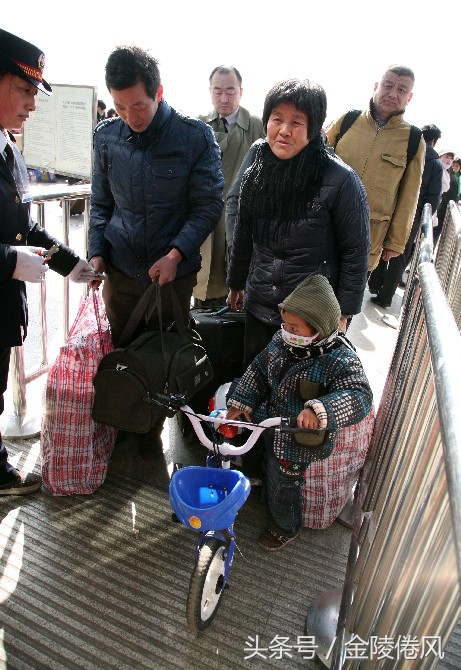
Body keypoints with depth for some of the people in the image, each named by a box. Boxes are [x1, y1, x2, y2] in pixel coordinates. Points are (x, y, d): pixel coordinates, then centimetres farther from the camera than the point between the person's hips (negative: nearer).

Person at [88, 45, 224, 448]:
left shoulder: (196, 136, -8)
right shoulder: (107, 135, 2)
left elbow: (209, 204, -8)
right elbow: (101, 202, 11)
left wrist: (176, 253, -17)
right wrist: (96, 252, -2)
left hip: (174, 270, -2)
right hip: (120, 268, 3)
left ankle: (155, 427, 34)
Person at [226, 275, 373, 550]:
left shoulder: (341, 360, -30)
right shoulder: (283, 339, -10)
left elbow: (360, 397, -42)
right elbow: (259, 370, 0)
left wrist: (319, 410, -58)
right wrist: (239, 403, -4)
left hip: (302, 439, -5)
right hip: (272, 422, 6)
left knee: (283, 481, 10)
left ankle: (286, 527, 42)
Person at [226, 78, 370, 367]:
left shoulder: (341, 180, -14)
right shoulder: (256, 165, 1)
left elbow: (356, 252, -8)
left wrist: (343, 314, -8)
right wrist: (236, 284, 19)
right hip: (258, 309, 5)